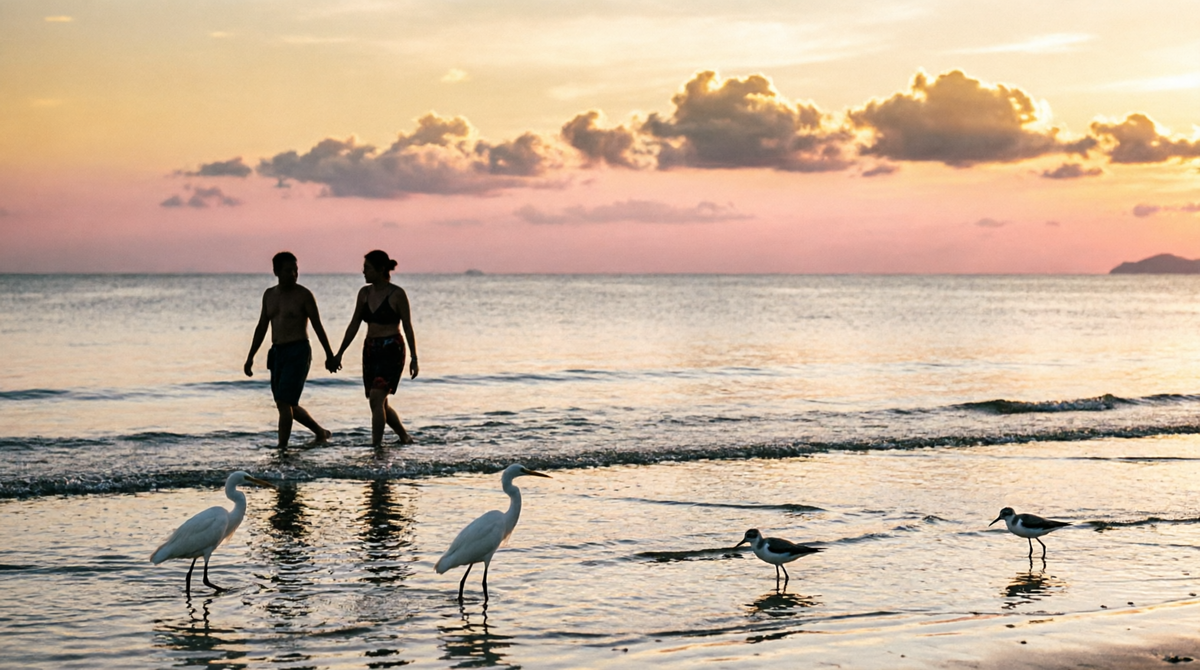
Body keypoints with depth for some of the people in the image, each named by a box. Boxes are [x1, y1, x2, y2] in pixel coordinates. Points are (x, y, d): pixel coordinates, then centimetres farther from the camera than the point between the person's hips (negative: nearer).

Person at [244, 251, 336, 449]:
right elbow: (261, 327, 18)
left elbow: (317, 326, -4)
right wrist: (250, 357, 15)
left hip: (298, 352, -7)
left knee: (284, 403, -14)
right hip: (277, 352, 7)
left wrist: (329, 354, -6)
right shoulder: (269, 295, 11)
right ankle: (321, 433, 30)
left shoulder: (304, 295, -5)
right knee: (288, 405, 12)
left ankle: (282, 447, -10)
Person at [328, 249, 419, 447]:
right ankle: (405, 437, 30)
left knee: (376, 398, -18)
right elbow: (354, 326, 12)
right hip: (370, 350, 7)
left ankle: (376, 445, -17)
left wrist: (414, 358, -7)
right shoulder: (364, 293, 8)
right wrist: (338, 355, 11)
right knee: (380, 403, 12)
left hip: (391, 351, -7)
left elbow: (408, 327, -6)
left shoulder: (397, 294, -9)